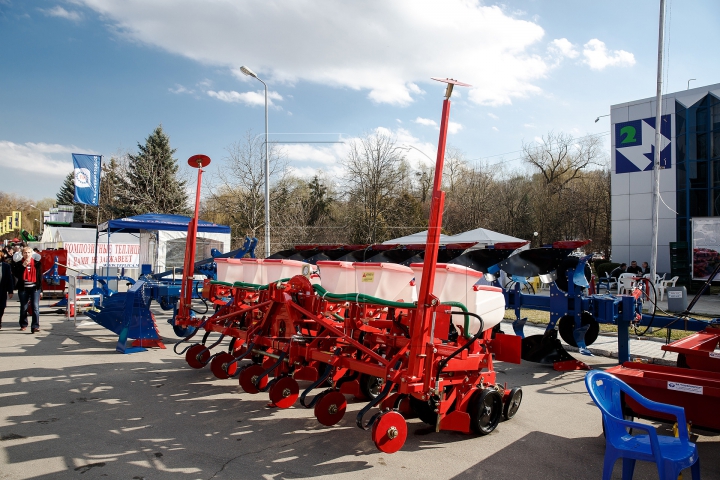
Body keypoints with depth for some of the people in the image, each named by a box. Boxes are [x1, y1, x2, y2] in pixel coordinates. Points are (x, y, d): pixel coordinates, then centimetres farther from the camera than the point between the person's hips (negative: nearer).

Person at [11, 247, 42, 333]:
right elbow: (16, 274, -9)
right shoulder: (19, 263, 2)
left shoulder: (37, 263, 3)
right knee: (23, 308, 11)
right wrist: (23, 266, -17)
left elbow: (40, 276, 6)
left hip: (35, 288, -1)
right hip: (23, 288, 1)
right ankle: (23, 325, 26)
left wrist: (41, 289, 5)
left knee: (35, 307, -11)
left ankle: (35, 326, -12)